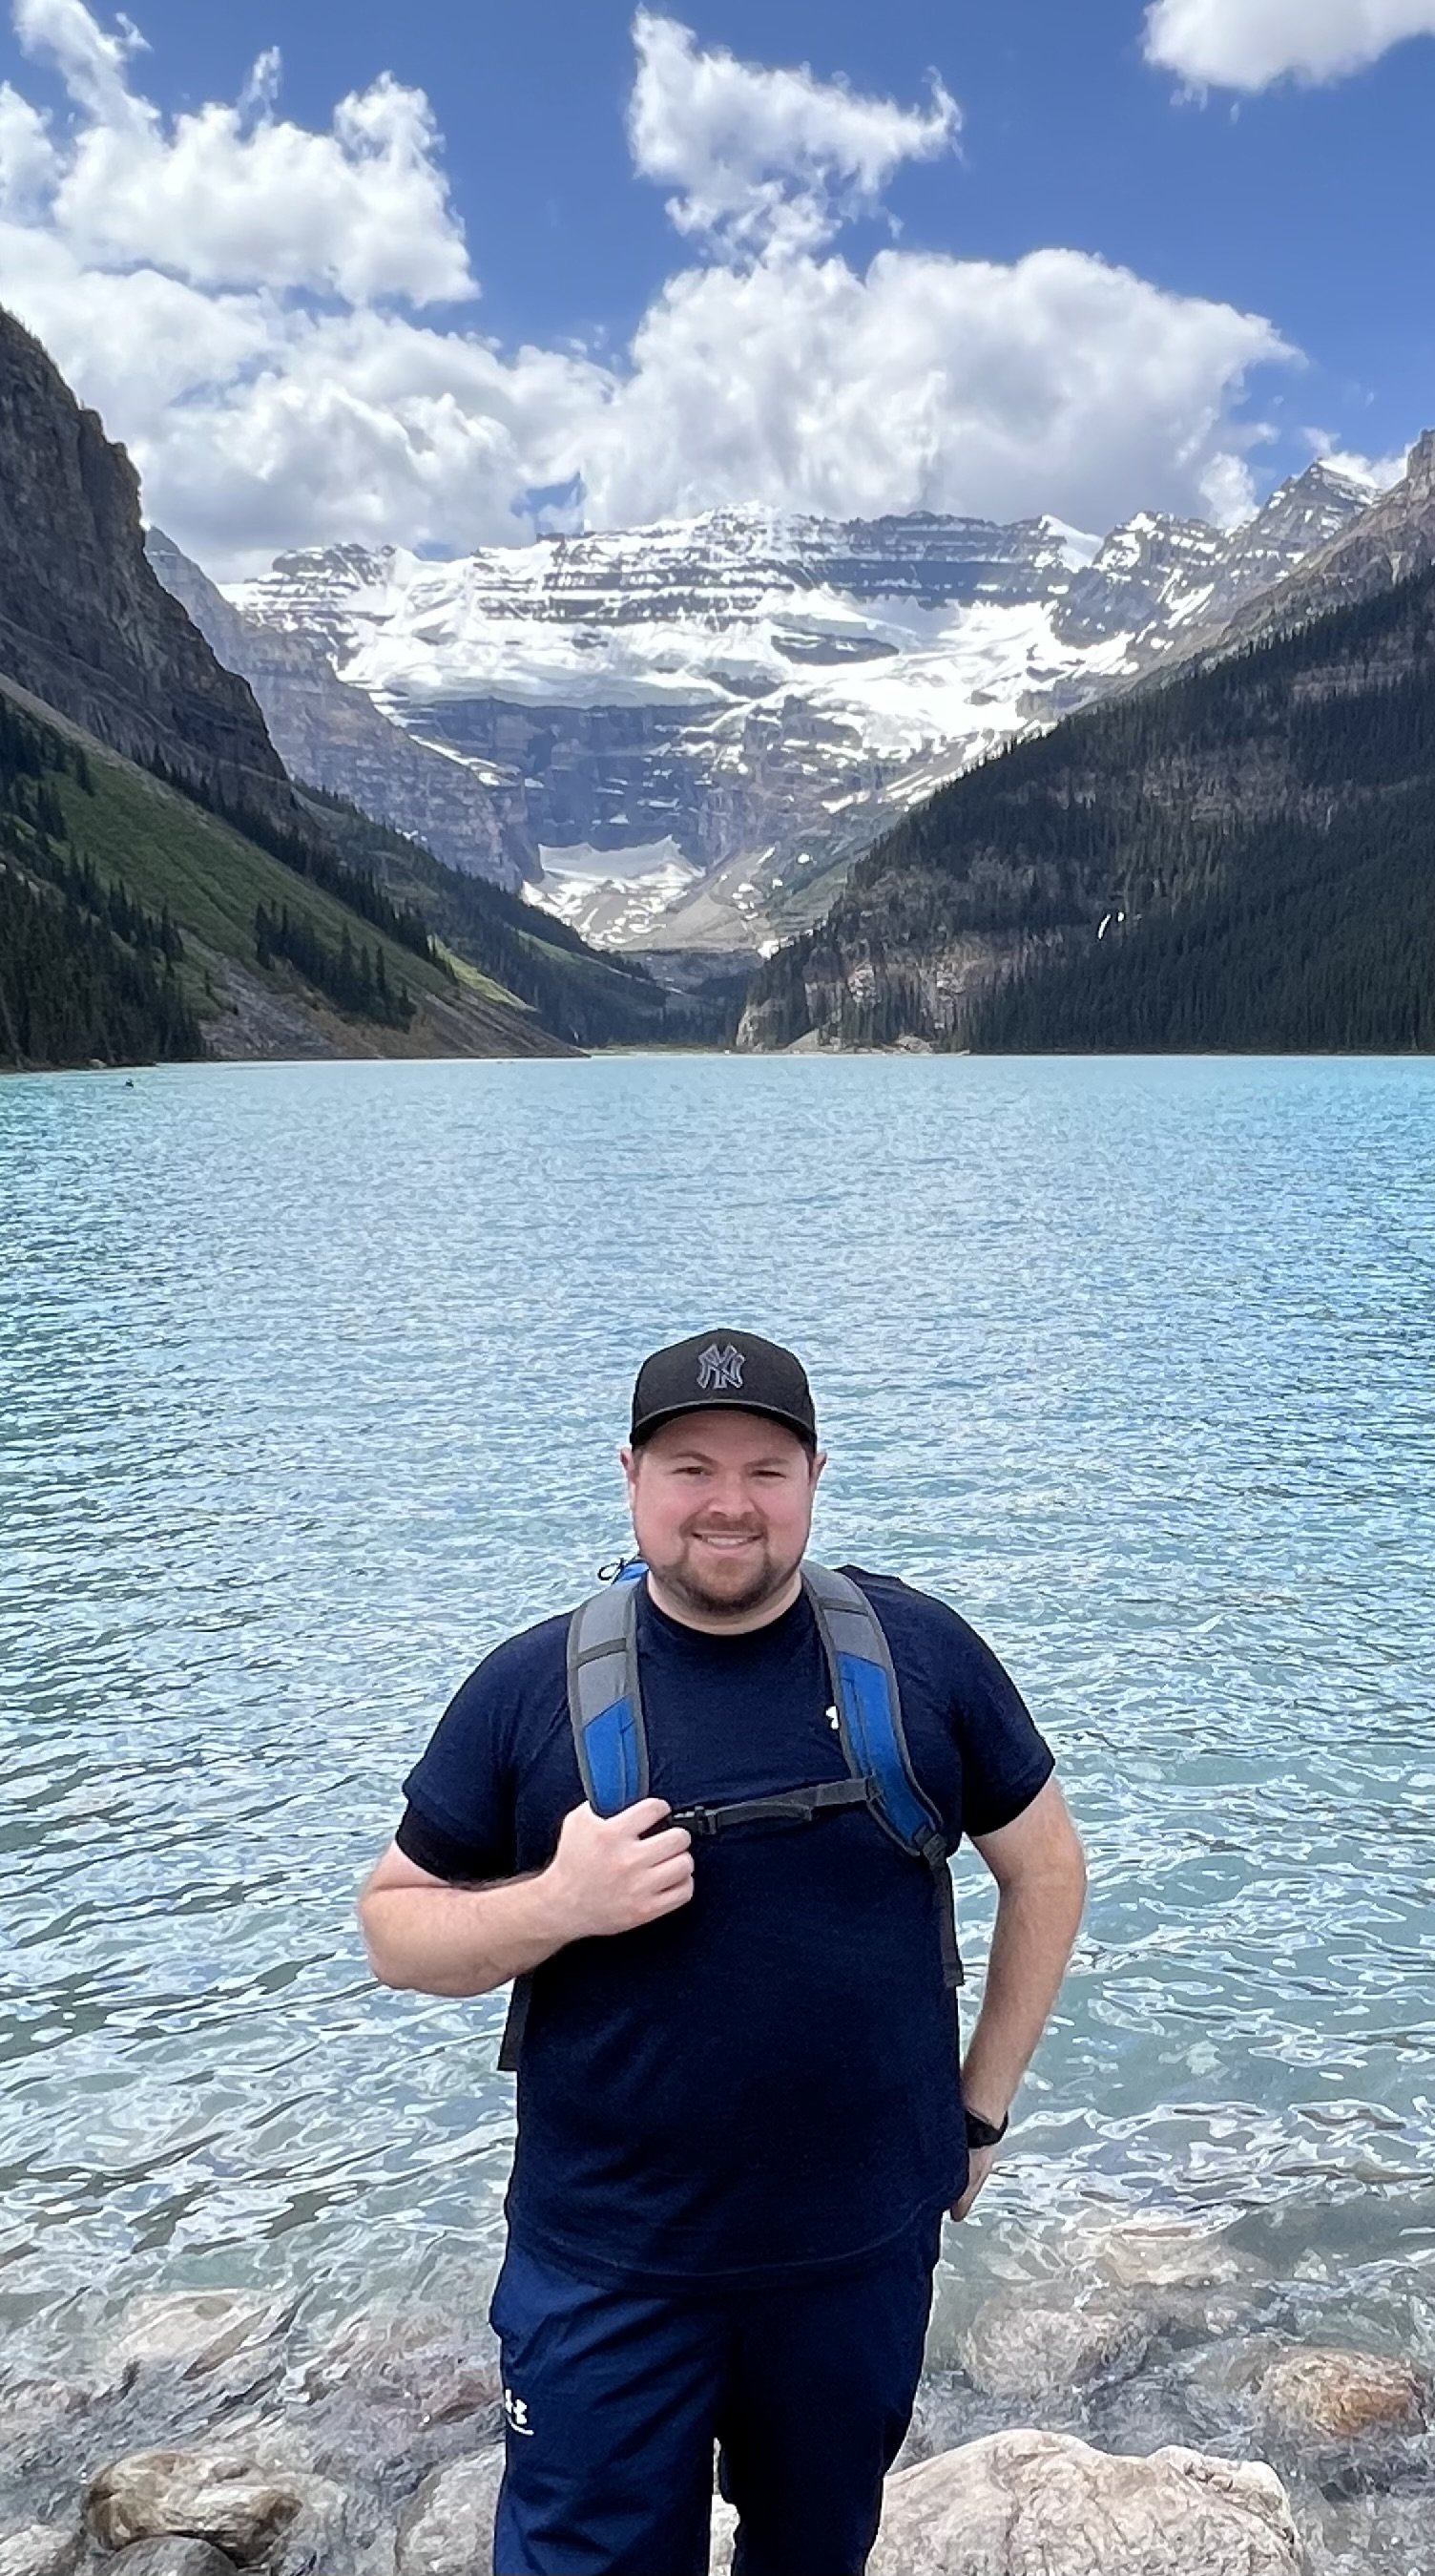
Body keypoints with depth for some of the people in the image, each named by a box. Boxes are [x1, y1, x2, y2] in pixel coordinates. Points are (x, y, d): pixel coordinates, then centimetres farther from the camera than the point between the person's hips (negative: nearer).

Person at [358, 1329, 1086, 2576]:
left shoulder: (921, 1652, -8)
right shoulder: (531, 1686, -10)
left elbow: (1046, 1867, 3)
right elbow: (395, 1927, -4)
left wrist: (982, 2106, 3)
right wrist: (558, 1904, -23)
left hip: (868, 2246, 2)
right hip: (608, 2268, -1)